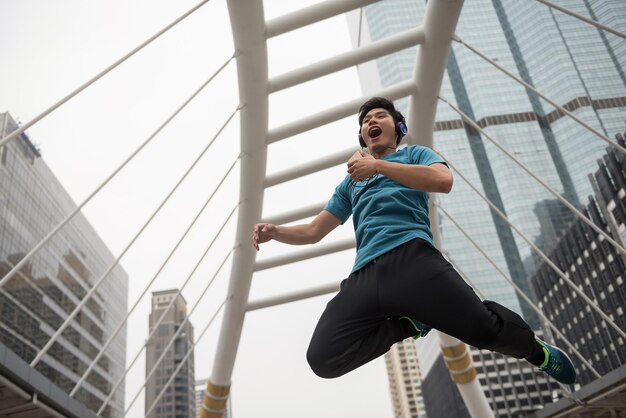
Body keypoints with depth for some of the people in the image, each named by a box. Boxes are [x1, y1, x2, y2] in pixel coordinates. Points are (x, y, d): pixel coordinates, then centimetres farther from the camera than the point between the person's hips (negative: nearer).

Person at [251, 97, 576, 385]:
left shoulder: (414, 154, 22)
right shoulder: (350, 183, 33)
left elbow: (443, 180, -2)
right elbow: (313, 232, 29)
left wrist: (379, 165, -3)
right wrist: (275, 231, 9)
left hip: (411, 255, -3)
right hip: (364, 276, 4)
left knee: (484, 326, -21)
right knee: (322, 359, -19)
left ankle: (536, 352, 16)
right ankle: (412, 323, 1)